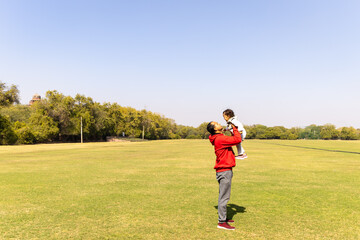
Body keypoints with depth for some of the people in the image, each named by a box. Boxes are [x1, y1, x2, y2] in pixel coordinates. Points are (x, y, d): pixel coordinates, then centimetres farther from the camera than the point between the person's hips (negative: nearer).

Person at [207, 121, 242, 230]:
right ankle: (221, 222, 0)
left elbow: (233, 139, 23)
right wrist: (234, 129, -6)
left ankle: (223, 217, 28)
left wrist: (233, 131, 10)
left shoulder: (220, 138, 13)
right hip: (224, 171, -10)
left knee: (224, 196, 17)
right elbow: (237, 140, -21)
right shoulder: (220, 139, -18)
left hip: (224, 170, 10)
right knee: (224, 197, -6)